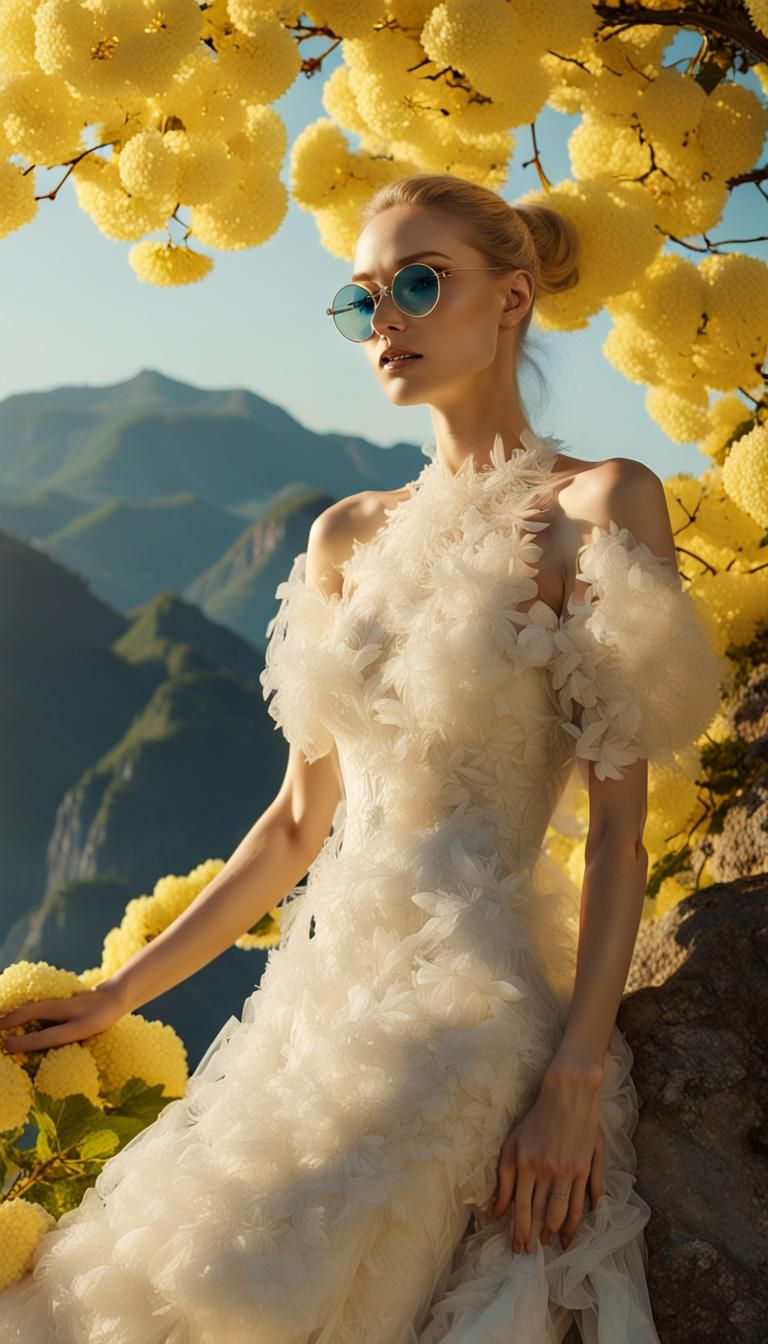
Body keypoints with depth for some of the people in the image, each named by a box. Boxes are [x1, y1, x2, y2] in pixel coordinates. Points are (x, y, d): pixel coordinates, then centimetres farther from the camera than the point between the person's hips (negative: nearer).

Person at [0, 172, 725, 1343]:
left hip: (482, 1007, -6)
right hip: (324, 994, 6)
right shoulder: (348, 537, 12)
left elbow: (619, 823, -9)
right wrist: (122, 992, 13)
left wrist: (576, 1079, -16)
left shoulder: (603, 504, -3)